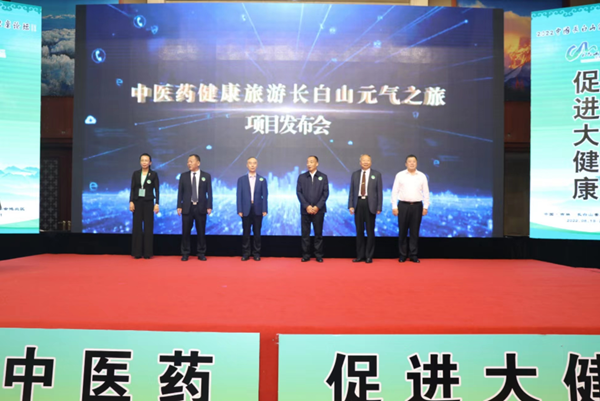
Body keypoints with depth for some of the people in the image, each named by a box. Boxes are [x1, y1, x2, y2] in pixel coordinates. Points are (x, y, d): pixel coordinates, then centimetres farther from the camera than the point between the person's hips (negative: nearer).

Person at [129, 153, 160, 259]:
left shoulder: (153, 174, -1)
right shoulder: (135, 173, 5)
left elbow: (157, 190, -2)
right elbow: (132, 189, 5)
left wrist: (157, 203, -10)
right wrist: (131, 202, -5)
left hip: (148, 202, -2)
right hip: (137, 202, 2)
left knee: (148, 227, 0)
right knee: (137, 226, 2)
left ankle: (147, 252, 6)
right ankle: (137, 252, 8)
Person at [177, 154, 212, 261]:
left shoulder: (206, 176, 3)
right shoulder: (183, 176, 6)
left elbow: (209, 192, 1)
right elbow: (180, 192, 6)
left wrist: (209, 206, -6)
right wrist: (179, 206, -1)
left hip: (201, 208, -1)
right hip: (187, 207, 1)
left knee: (201, 232, 4)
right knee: (186, 232, 3)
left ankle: (201, 253, 14)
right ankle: (185, 254, 13)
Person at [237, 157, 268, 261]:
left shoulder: (262, 180, 6)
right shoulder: (241, 179, 6)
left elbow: (264, 196, 2)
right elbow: (239, 196, 2)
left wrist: (264, 209, -6)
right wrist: (239, 210, -6)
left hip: (257, 210, 0)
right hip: (246, 210, 0)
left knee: (257, 233, 5)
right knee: (246, 233, 4)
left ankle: (256, 253, 12)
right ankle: (245, 253, 11)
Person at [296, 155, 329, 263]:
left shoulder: (323, 177, 6)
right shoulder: (302, 177, 8)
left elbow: (326, 193, 0)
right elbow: (299, 192, 2)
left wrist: (317, 207, -10)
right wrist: (307, 206, -9)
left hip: (318, 210, -1)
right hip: (305, 210, 1)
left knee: (318, 233, 3)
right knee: (305, 234, 2)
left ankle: (319, 255, 10)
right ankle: (306, 255, 10)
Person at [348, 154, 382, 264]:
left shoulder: (376, 174, 4)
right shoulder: (355, 174, 10)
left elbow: (379, 192, 1)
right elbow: (351, 191, 9)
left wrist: (379, 207, -5)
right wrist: (350, 205, 0)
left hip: (370, 204, -2)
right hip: (358, 203, 2)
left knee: (370, 231, 2)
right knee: (359, 231, 6)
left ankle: (369, 256, 11)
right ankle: (360, 255, 14)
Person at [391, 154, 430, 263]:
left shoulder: (422, 176, 7)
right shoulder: (400, 175, 3)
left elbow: (426, 193, 8)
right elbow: (394, 192, 2)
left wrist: (425, 207, 0)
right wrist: (394, 206, -5)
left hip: (417, 206, 1)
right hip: (403, 205, -1)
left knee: (415, 232, 4)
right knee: (402, 231, 2)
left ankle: (413, 255, 11)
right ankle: (403, 255, 11)